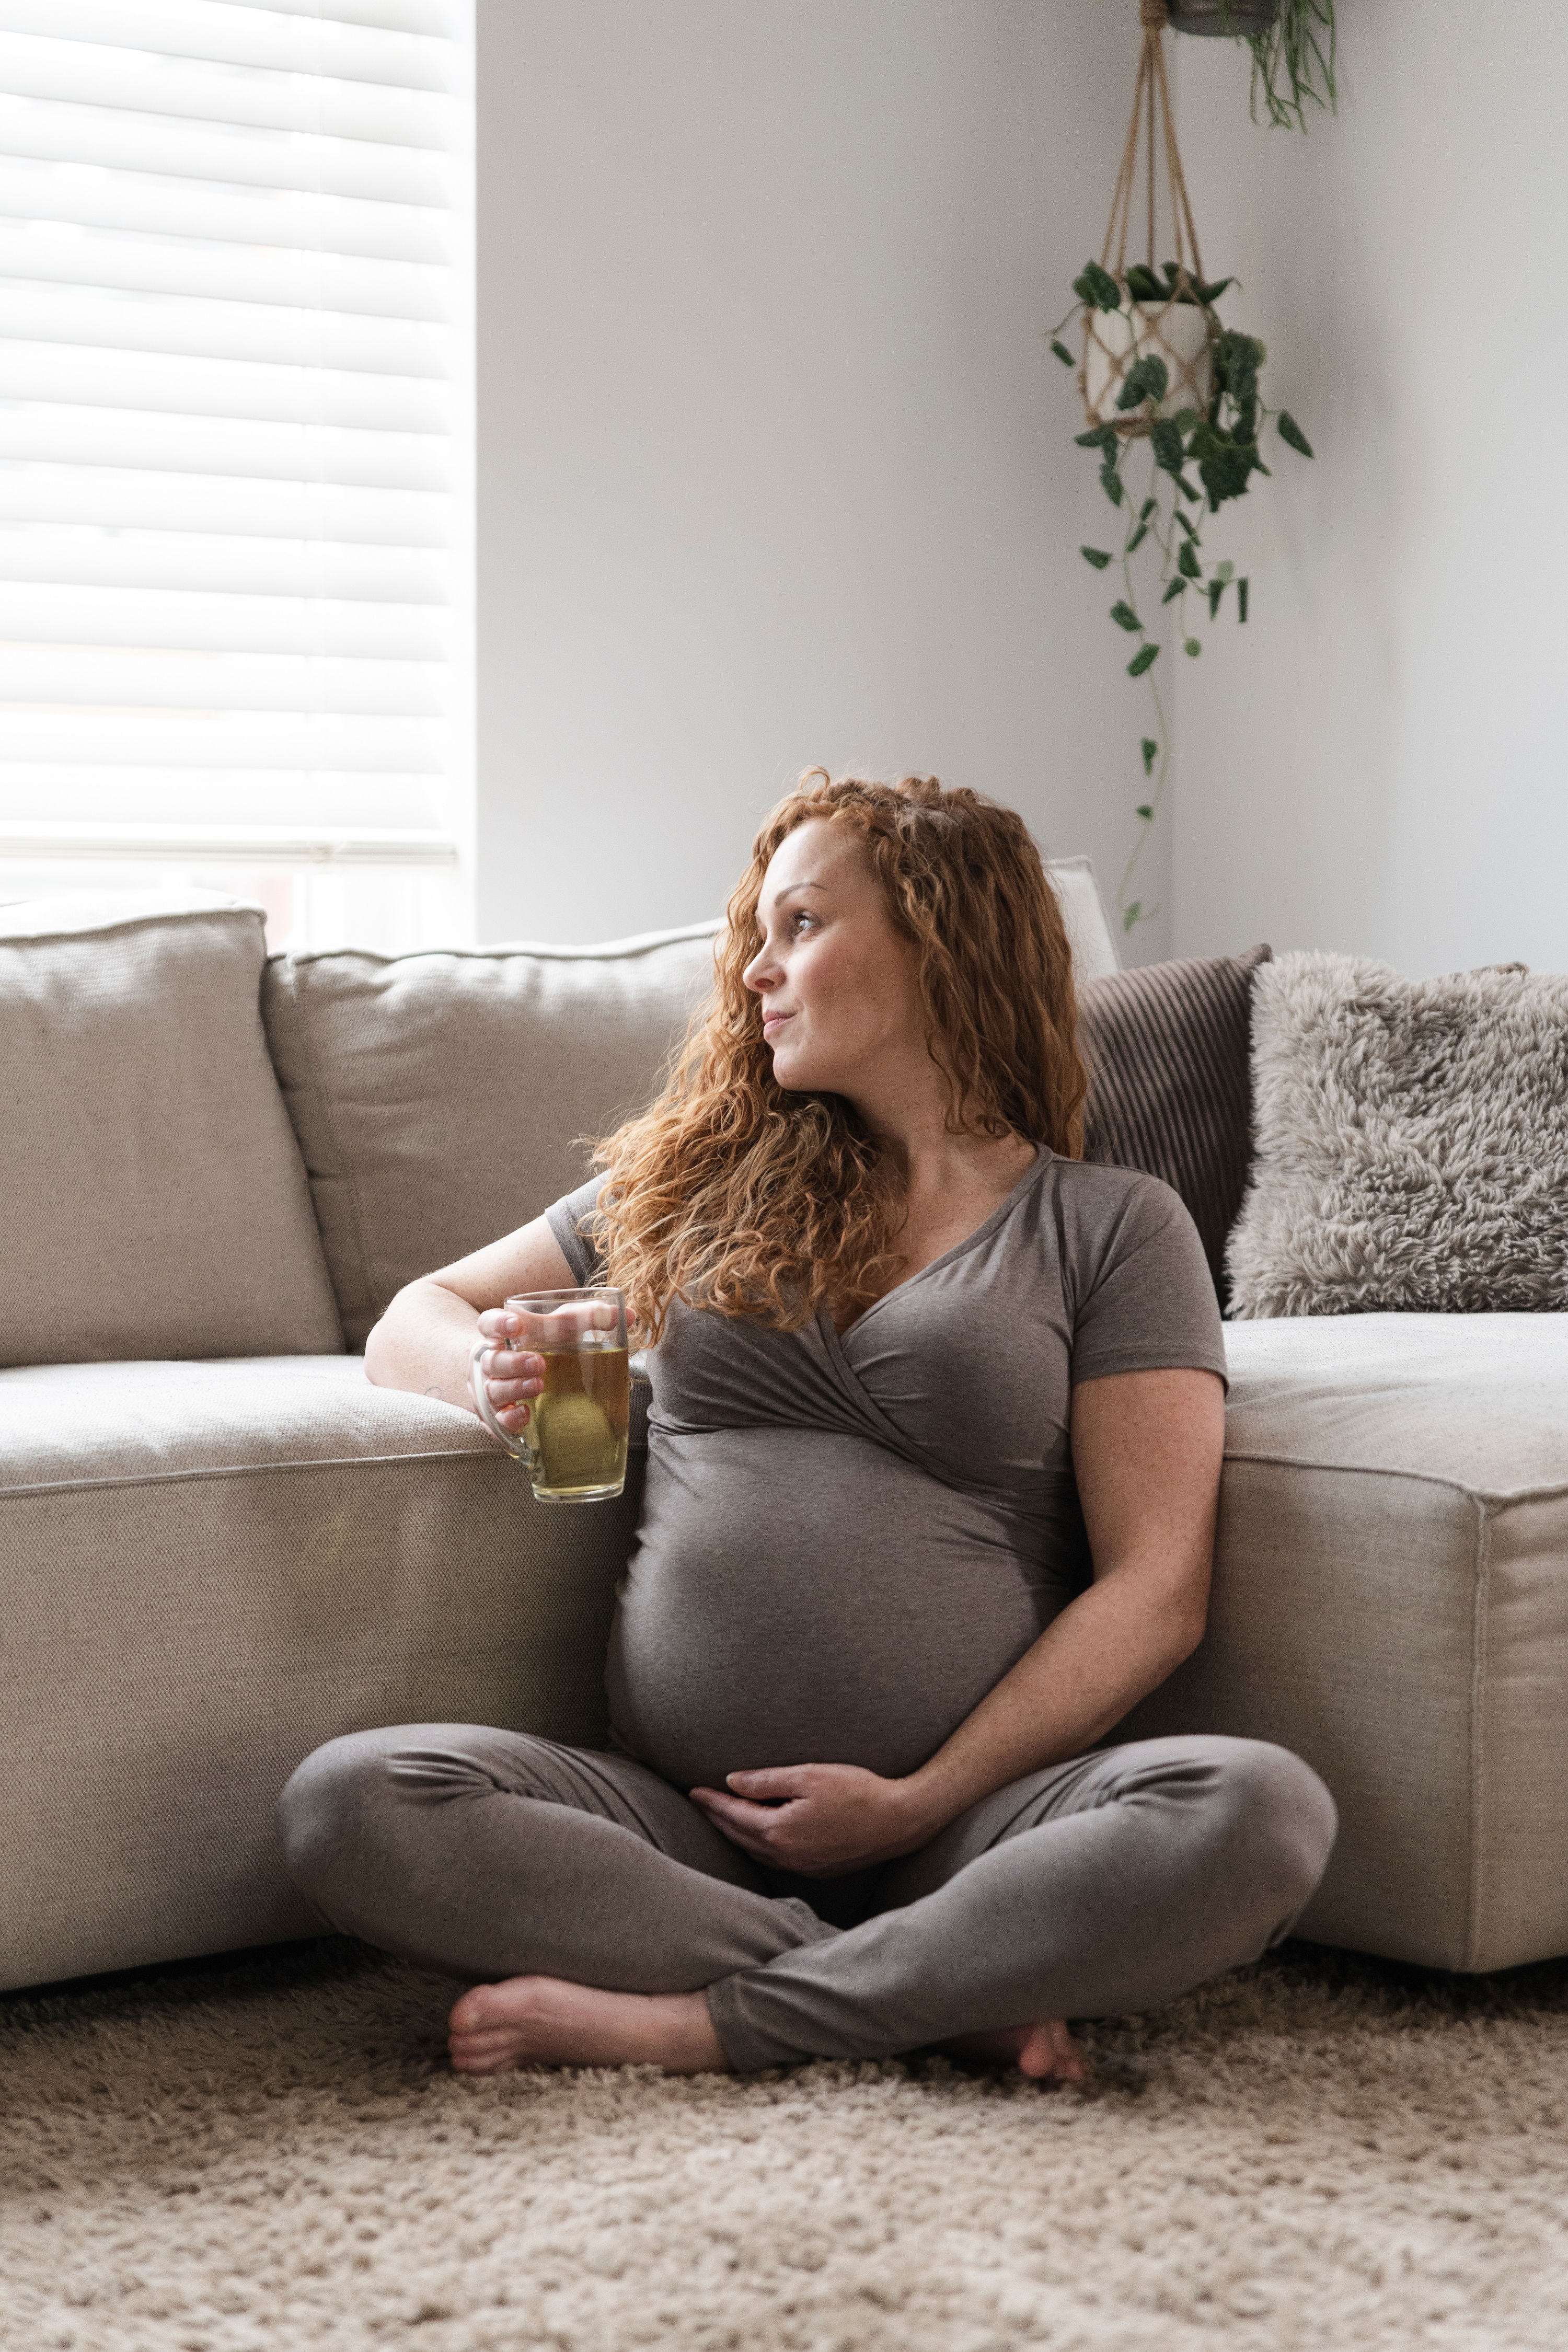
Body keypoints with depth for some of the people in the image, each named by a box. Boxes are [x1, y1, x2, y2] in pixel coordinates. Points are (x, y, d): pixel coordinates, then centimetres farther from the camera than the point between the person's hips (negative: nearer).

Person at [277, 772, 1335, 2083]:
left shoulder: (1113, 1227, 9)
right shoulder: (696, 1182, 21)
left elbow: (1153, 1592, 0)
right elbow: (417, 1319, 27)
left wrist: (923, 1802, -11)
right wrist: (492, 1373, 1)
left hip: (970, 1811, -2)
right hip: (674, 1812, 3)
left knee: (1258, 1813, -33)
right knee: (349, 1804, -25)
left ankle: (692, 2025, -25)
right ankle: (953, 1997, -23)